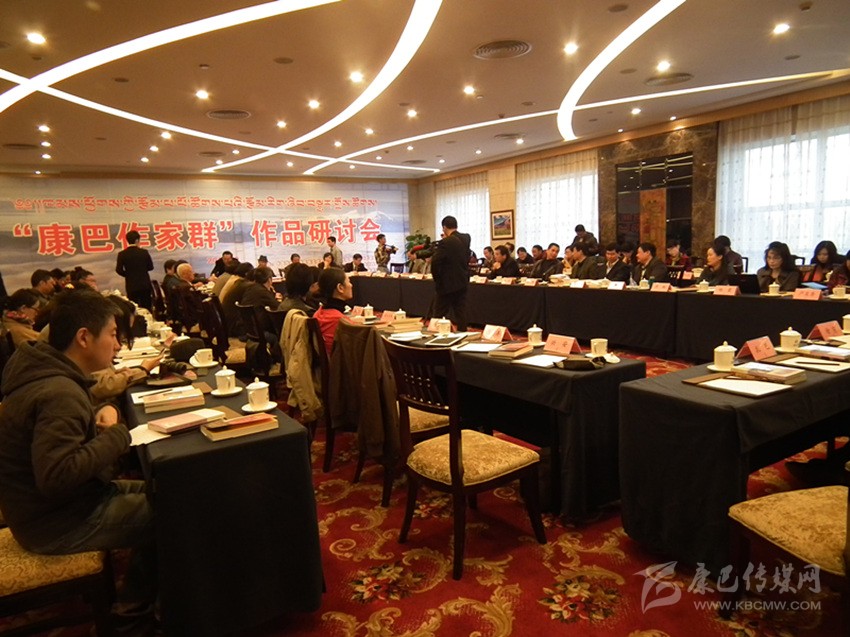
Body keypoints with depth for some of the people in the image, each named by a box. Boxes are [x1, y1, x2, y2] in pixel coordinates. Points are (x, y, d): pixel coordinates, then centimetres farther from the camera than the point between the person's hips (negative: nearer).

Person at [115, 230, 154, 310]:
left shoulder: (122, 254, -6)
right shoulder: (144, 252, -5)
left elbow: (119, 270, -8)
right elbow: (150, 267, 2)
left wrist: (128, 275, 11)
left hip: (131, 285, -1)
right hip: (145, 284, 1)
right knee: (147, 308, 8)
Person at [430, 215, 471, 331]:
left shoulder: (445, 242, -17)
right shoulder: (466, 238, 3)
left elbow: (435, 262, -19)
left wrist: (436, 278, -3)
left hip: (447, 284, -6)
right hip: (463, 282, 7)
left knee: (439, 315, 4)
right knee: (461, 313, 10)